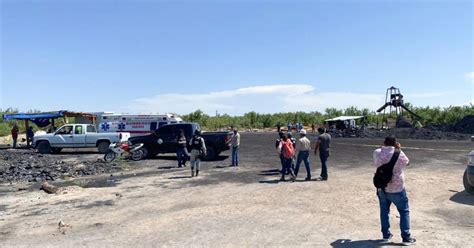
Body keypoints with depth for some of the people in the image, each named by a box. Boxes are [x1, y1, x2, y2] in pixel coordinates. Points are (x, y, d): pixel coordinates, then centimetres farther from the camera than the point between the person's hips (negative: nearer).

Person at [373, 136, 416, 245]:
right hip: (397, 189, -3)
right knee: (404, 212, 11)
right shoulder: (399, 154, -16)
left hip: (381, 188, 4)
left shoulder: (376, 153, -6)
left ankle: (386, 234, 24)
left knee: (384, 211, 16)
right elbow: (407, 162, 4)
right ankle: (406, 237, 14)